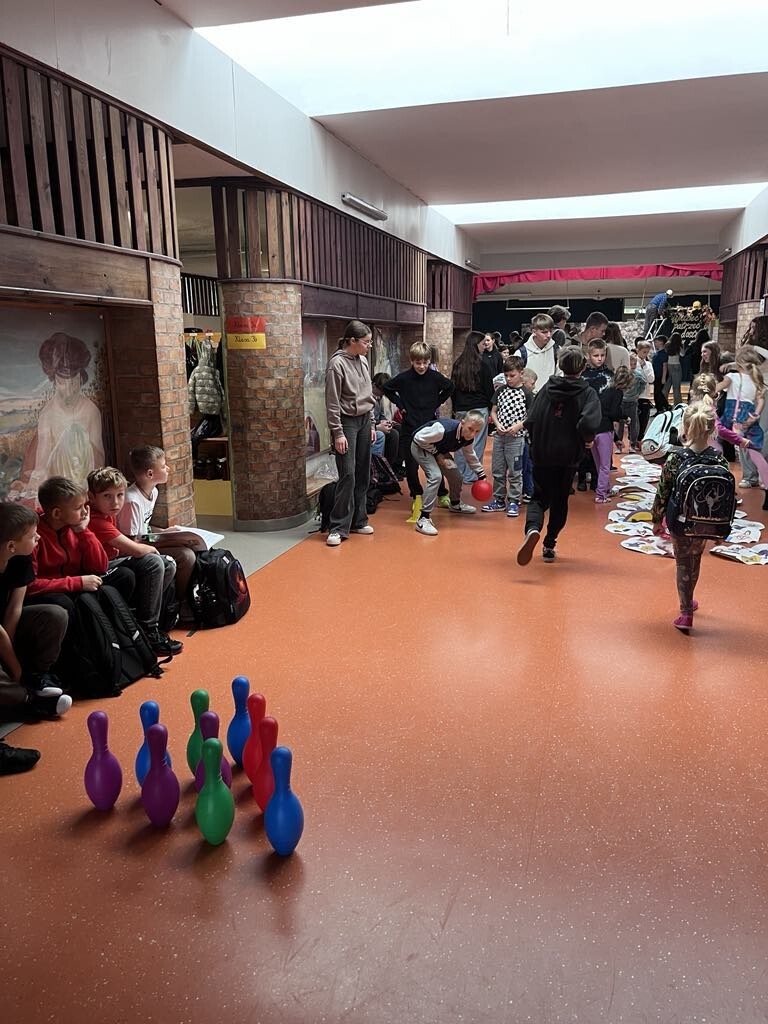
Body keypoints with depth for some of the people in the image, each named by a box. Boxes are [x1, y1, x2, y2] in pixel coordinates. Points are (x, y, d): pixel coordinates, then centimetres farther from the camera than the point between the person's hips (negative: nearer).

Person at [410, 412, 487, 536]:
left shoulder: (468, 438, -15)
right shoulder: (444, 429, -40)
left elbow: (471, 455, 8)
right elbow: (420, 438, -29)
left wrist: (481, 475, 13)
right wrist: (437, 454, -24)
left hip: (439, 449, 8)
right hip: (421, 447, -8)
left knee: (456, 477, 12)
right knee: (435, 476, -27)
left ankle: (455, 504, 46)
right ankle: (423, 519, -23)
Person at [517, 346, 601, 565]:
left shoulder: (547, 388, 0)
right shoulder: (588, 393, -7)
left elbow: (530, 422, -4)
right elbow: (588, 424, -24)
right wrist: (587, 439, -3)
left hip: (542, 455, 1)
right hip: (568, 457, -1)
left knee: (540, 498, 9)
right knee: (559, 501, 16)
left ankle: (533, 528, -22)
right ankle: (549, 545, 22)